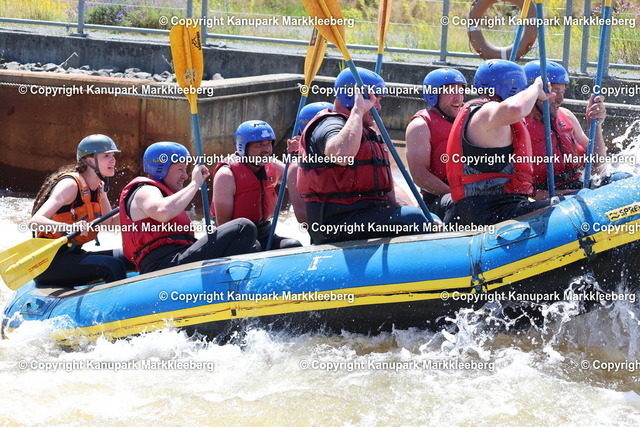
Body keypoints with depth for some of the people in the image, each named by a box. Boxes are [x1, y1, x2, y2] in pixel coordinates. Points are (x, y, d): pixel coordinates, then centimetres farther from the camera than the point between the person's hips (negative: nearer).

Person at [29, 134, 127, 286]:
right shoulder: (70, 184, -17)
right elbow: (34, 221, -30)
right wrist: (69, 227, -47)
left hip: (72, 255, 9)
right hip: (49, 262, -9)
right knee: (113, 266, -27)